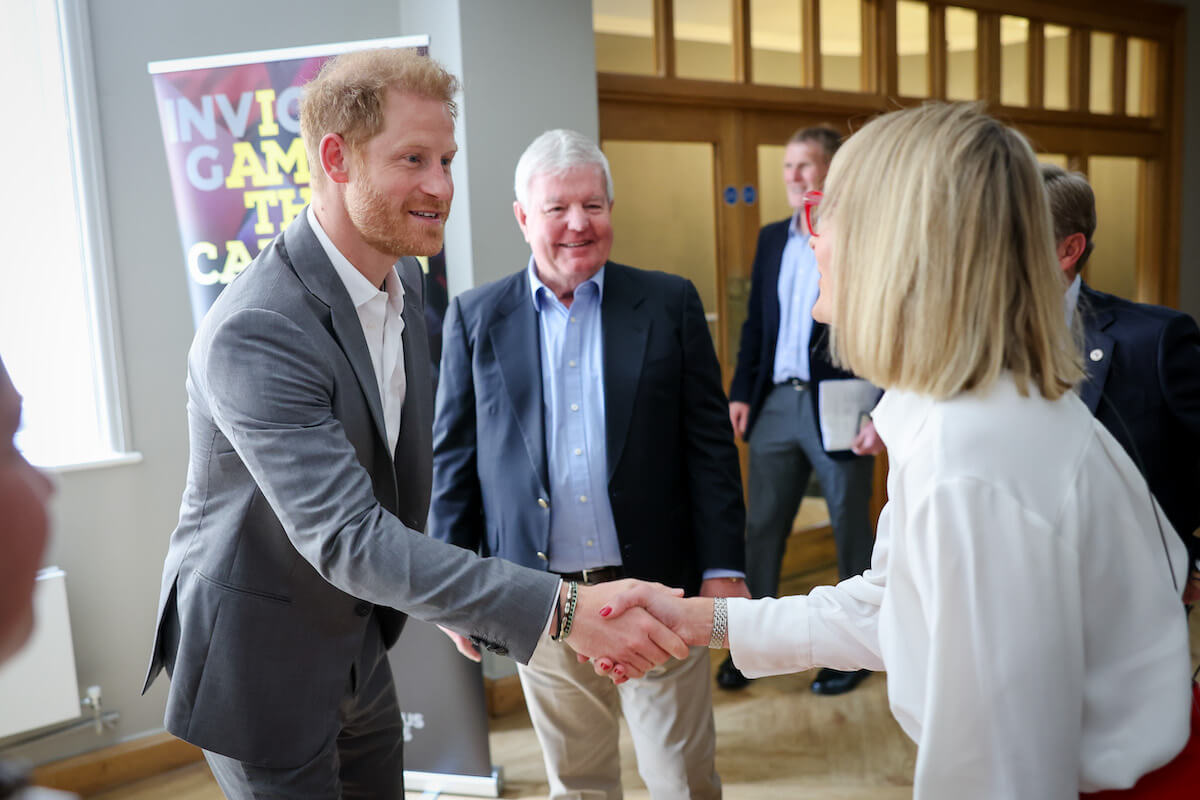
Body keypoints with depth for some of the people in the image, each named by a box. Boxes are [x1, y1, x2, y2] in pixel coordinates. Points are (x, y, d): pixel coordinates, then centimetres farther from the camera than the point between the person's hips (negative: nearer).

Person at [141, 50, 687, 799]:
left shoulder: (404, 280, -2)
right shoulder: (254, 333, -29)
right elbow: (347, 539, -35)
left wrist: (455, 607, 14)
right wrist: (562, 609, -40)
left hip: (359, 651, 7)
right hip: (261, 671, -7)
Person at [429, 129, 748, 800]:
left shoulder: (670, 304, 0)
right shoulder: (475, 318, 2)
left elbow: (710, 444, -1)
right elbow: (454, 459, 4)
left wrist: (723, 569, -6)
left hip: (657, 593, -1)